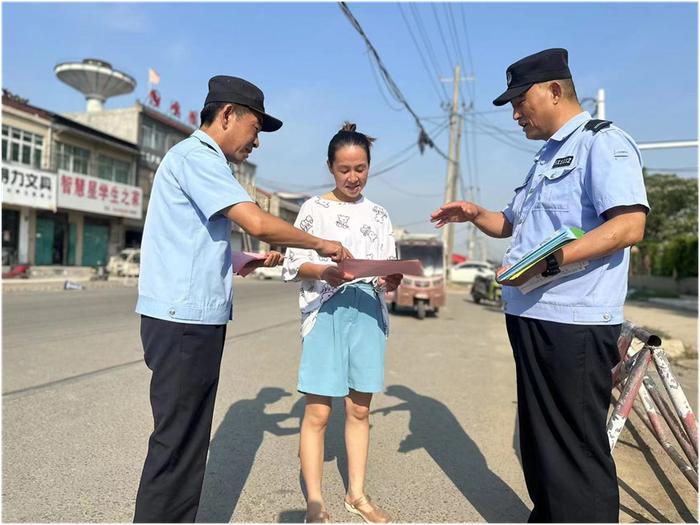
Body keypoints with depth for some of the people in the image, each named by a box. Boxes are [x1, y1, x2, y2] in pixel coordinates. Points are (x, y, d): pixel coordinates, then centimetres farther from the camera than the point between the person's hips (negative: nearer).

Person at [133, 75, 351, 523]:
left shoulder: (204, 161, 19)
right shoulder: (195, 155, -10)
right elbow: (258, 222, -21)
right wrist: (320, 244, -8)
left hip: (197, 318, 10)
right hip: (184, 320, -10)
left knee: (190, 439, 15)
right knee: (175, 443, -1)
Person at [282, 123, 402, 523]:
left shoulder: (379, 214, 13)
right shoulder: (314, 209, 3)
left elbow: (390, 268, 11)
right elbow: (293, 265, -3)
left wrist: (392, 281, -12)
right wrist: (323, 272, -22)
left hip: (369, 313, 3)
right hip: (326, 314, -3)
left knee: (360, 409, 11)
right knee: (318, 412, -1)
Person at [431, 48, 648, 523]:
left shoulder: (603, 142, -8)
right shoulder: (546, 157, 20)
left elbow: (629, 225, -22)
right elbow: (514, 224, 29)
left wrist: (551, 261, -28)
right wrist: (475, 214, 10)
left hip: (574, 323, -10)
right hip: (531, 316, 10)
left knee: (577, 447, 0)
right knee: (538, 437, 20)